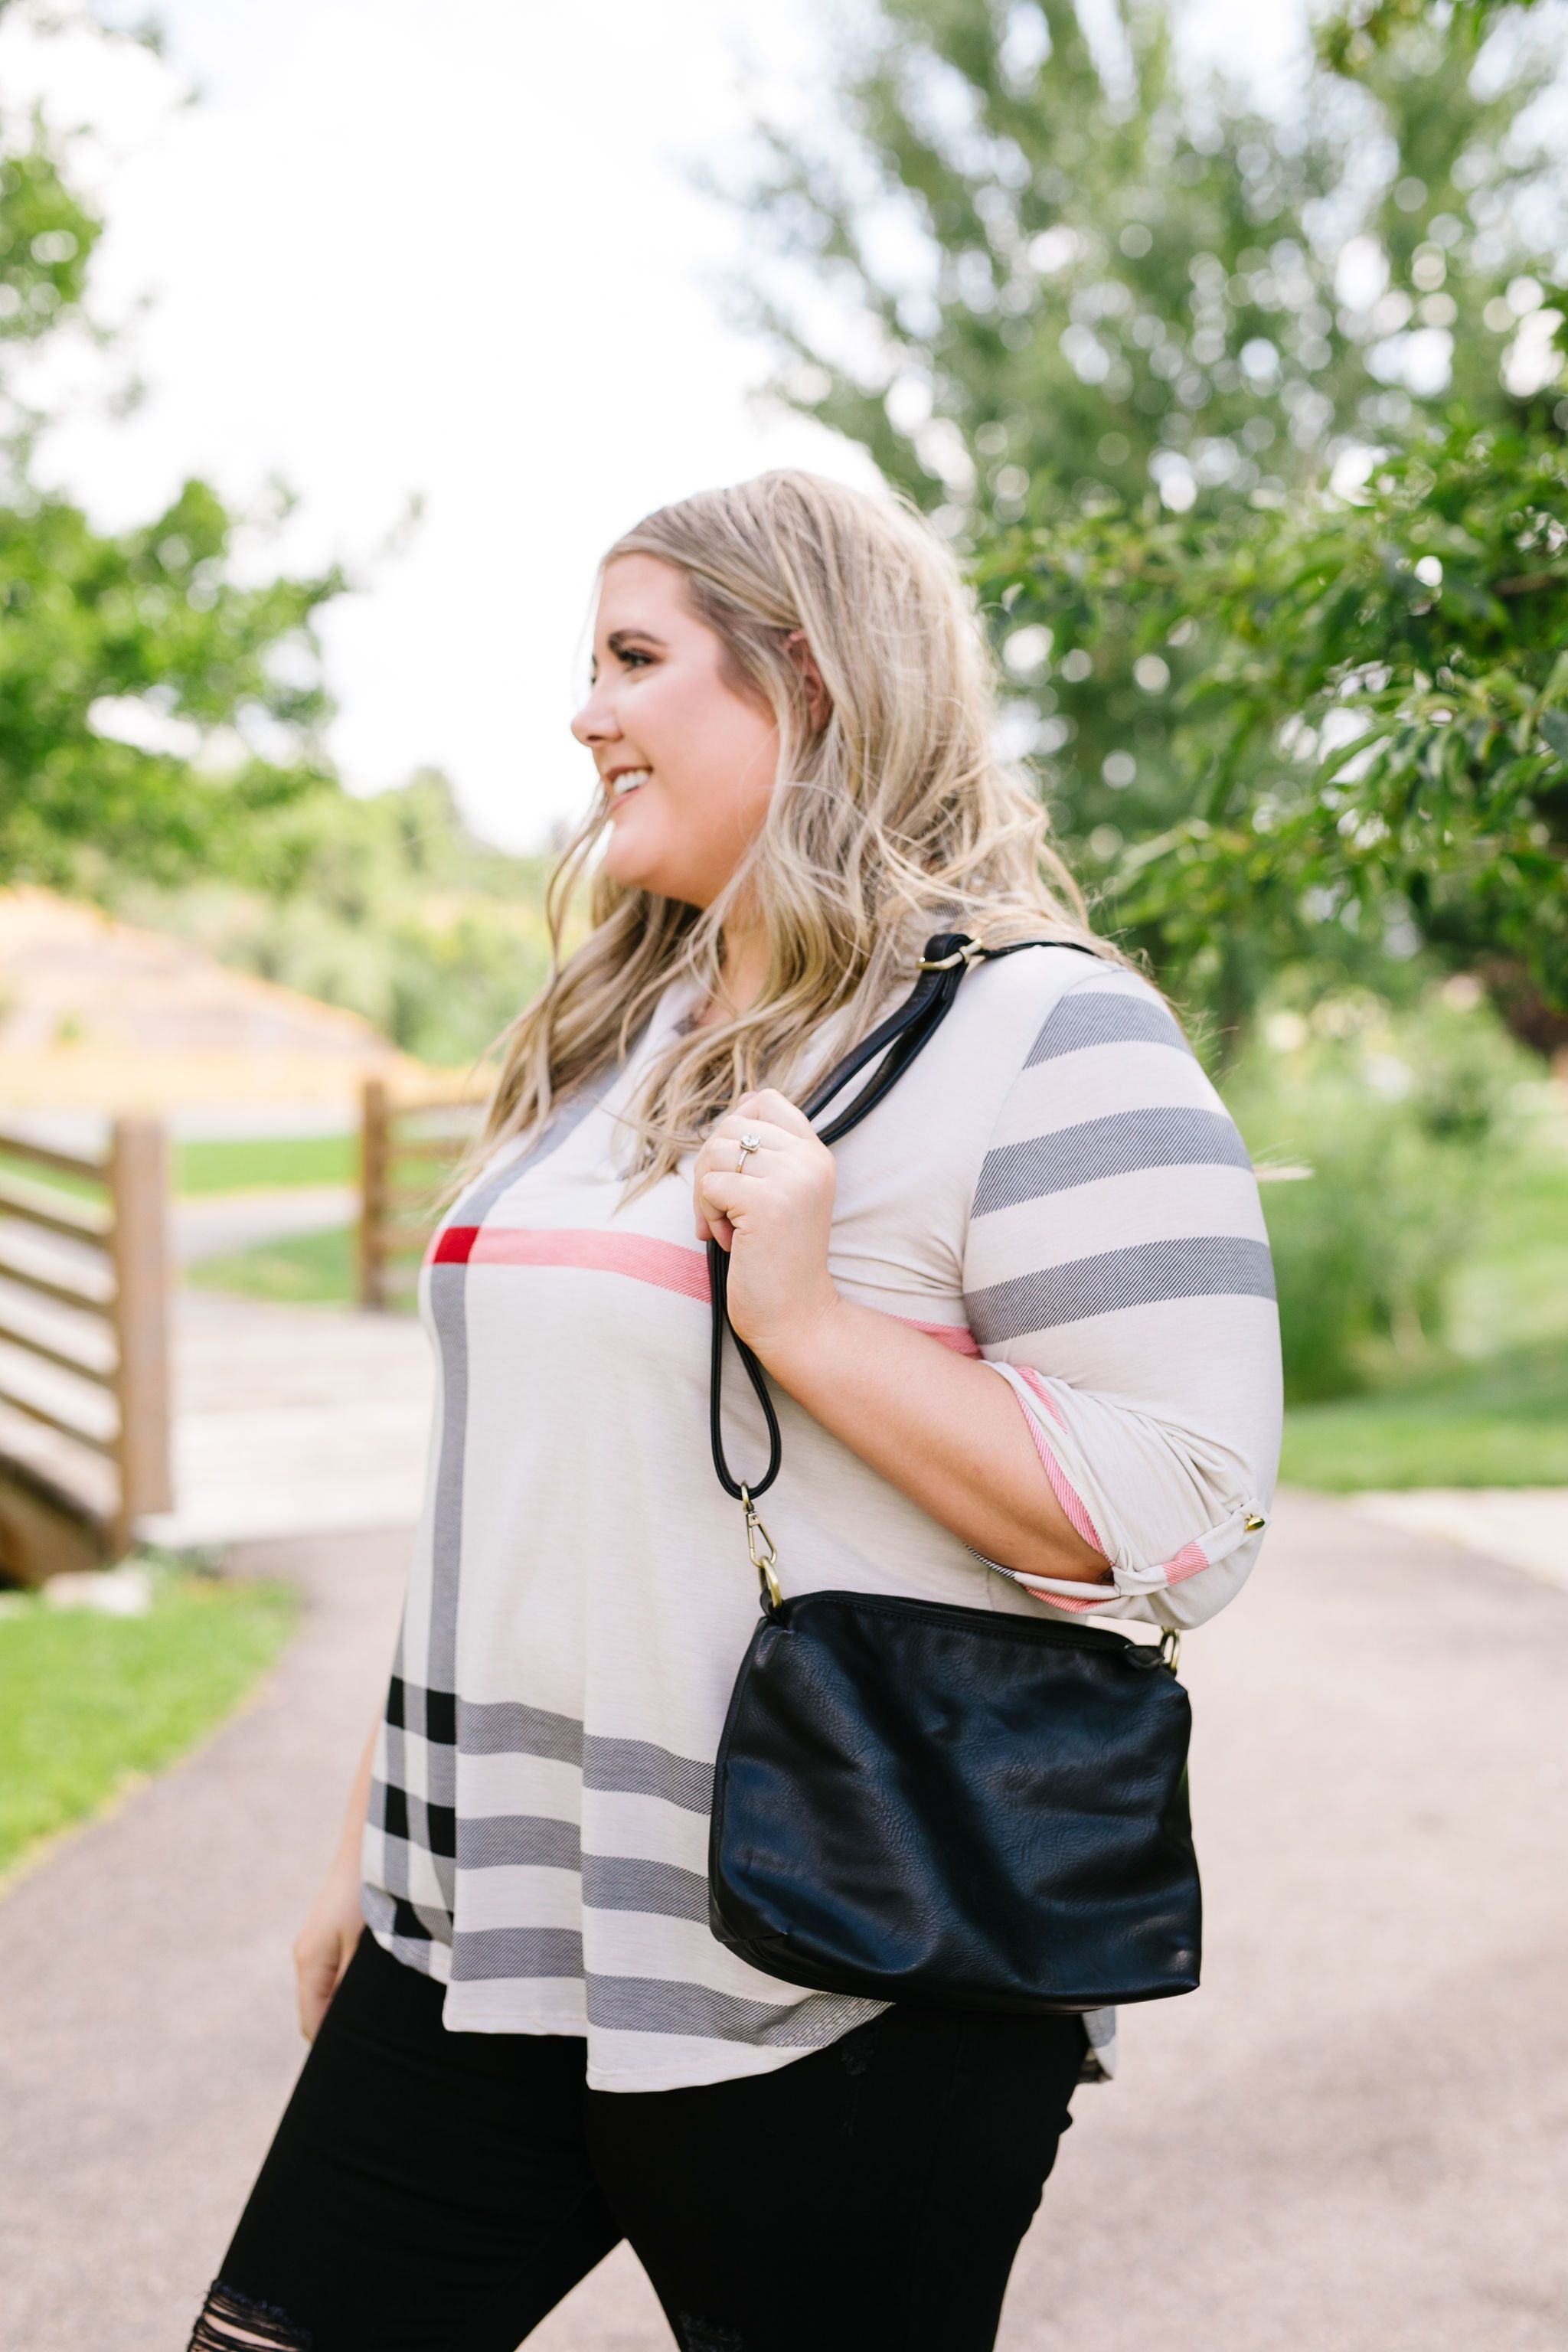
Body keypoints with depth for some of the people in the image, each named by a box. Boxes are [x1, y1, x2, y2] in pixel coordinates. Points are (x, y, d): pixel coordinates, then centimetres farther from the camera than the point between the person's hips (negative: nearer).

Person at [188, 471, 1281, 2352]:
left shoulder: (1043, 1038, -10)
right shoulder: (610, 1036, 14)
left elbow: (1185, 1526, -17)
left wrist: (807, 1319, -23)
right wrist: (377, 1846, 19)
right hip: (485, 1941, 7)